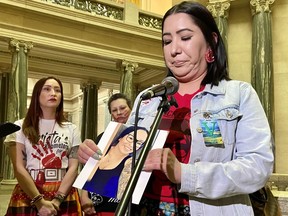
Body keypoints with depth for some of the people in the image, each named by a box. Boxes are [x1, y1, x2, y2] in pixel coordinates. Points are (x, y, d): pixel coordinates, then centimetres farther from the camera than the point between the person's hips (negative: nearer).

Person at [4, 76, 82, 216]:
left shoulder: (71, 129, 6)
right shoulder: (21, 127, 1)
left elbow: (73, 167, -1)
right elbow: (19, 168, -7)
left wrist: (57, 200, -13)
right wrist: (39, 201, -16)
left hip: (64, 197, 2)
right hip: (28, 196, -1)